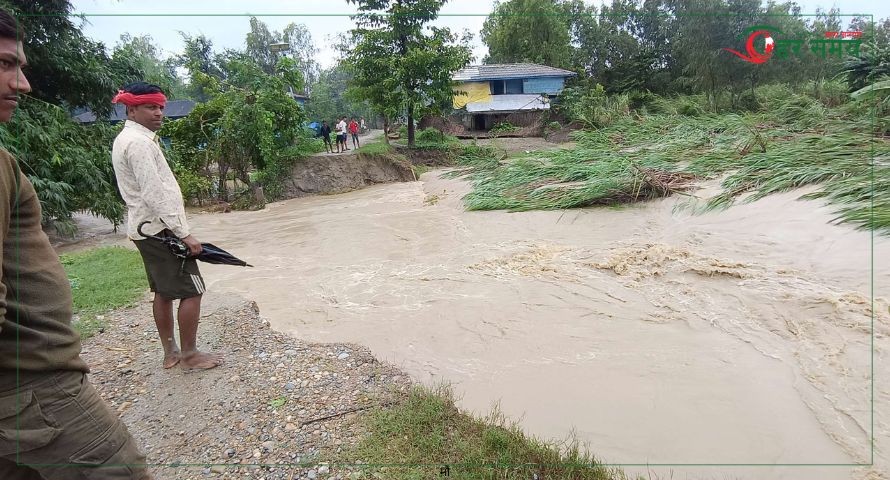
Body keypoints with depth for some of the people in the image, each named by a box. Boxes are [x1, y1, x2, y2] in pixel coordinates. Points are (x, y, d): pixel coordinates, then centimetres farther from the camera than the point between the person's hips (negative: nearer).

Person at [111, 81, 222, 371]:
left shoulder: (126, 138, 15)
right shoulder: (139, 142, -17)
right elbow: (155, 195, -23)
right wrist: (184, 234, -22)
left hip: (145, 228, 10)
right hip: (160, 228, -10)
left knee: (164, 292, 14)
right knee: (191, 291, -4)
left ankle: (170, 353, 23)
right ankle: (190, 355, 5)